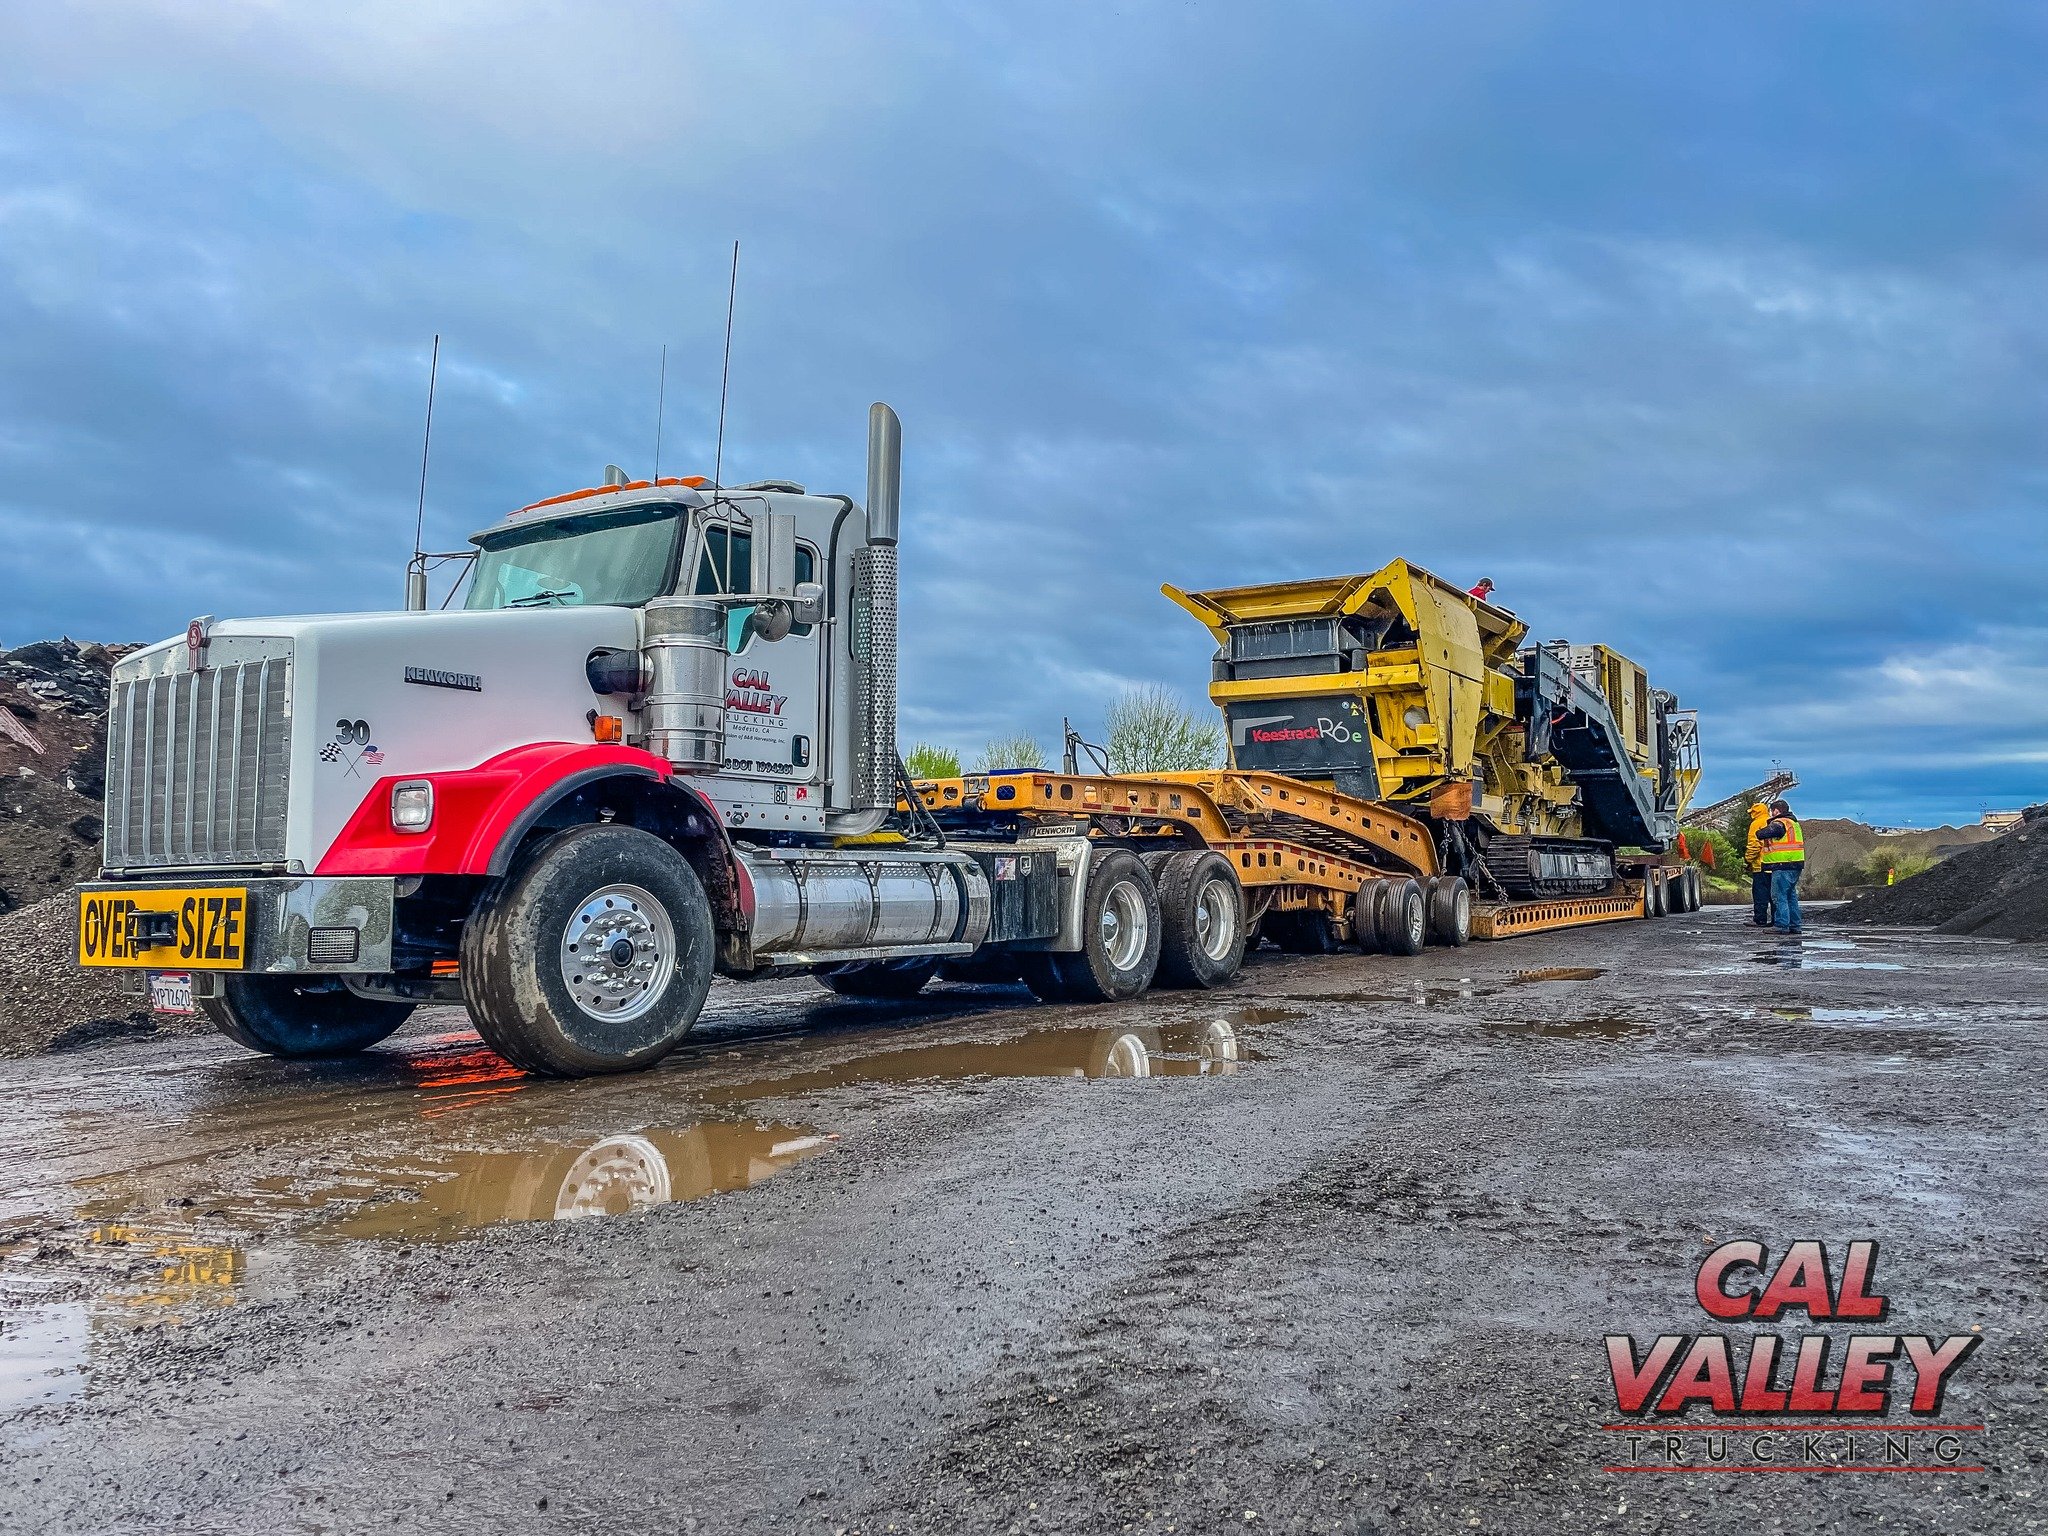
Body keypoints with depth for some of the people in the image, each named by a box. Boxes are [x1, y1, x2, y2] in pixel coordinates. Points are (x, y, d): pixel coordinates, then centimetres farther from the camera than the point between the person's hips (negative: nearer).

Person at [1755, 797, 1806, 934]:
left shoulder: (1779, 824, -13)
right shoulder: (1794, 823, 20)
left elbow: (1761, 834, -20)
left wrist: (1759, 831, 1)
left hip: (1783, 866, -10)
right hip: (1796, 866, 10)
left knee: (1779, 896, -6)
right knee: (1791, 896, 16)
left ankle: (1782, 925, -8)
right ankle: (1794, 925, 19)